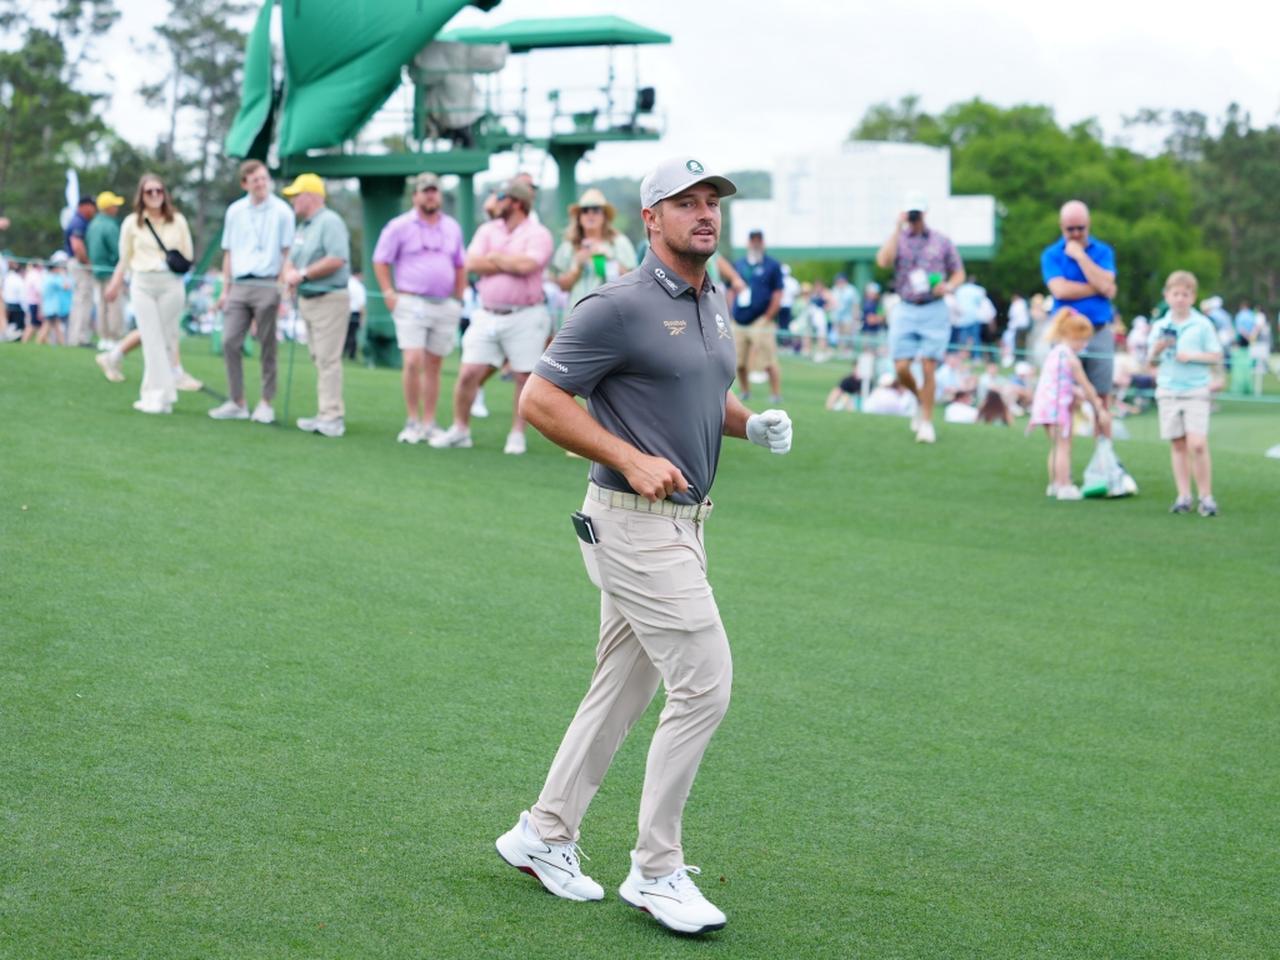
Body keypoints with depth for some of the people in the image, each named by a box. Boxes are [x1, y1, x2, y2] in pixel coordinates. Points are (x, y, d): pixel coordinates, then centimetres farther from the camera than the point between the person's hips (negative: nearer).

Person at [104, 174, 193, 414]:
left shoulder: (177, 221, 6)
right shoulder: (131, 223, 7)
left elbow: (188, 255, 13)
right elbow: (125, 259, 15)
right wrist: (115, 284, 10)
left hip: (170, 283, 0)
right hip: (142, 284, 0)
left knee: (167, 339, 0)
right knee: (152, 341, -5)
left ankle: (154, 394, 7)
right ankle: (161, 395, -6)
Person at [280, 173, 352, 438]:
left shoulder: (329, 222, -12)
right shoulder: (302, 227, 18)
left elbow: (337, 259, -24)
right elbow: (291, 259, 22)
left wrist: (303, 274, -17)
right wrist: (288, 273, -2)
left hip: (329, 299, -10)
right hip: (307, 300, 10)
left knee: (328, 359, -12)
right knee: (319, 359, 10)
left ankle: (332, 417, -13)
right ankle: (326, 414, 13)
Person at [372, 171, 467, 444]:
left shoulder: (452, 227, 12)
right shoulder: (400, 226, 0)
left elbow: (460, 266, 21)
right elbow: (380, 261, 2)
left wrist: (459, 299, 12)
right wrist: (389, 294, -5)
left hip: (445, 306, 4)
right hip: (412, 303, -4)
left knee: (433, 366, 6)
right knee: (413, 361, -15)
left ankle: (429, 423, 12)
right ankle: (412, 422, -5)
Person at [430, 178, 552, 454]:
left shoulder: (537, 234, -4)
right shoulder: (488, 230, 11)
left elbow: (526, 265, -22)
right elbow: (472, 263, -3)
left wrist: (496, 258, -6)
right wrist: (512, 264, -9)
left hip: (524, 317, -4)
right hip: (487, 315, 4)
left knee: (524, 377, 1)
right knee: (468, 374, 0)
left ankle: (517, 435, 13)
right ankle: (460, 429, 13)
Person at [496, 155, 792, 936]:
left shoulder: (716, 303, 12)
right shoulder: (620, 307, -15)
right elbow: (539, 399, -14)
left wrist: (752, 423, 5)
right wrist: (631, 459, -22)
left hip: (685, 522, 9)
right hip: (634, 522, -9)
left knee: (623, 691, 15)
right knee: (705, 684, -11)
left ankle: (545, 834, 28)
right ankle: (656, 872, 0)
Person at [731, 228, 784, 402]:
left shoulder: (772, 266, 1)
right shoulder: (738, 265, 14)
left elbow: (777, 296, -3)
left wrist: (767, 318, -10)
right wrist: (731, 314, 8)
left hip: (761, 321, -5)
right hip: (739, 322, 5)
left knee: (769, 362, -10)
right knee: (739, 362, 7)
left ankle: (776, 394, -4)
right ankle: (744, 392, 22)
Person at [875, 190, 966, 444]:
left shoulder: (942, 241, 6)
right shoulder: (898, 239, 6)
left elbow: (959, 272, 12)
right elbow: (883, 261, -14)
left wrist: (948, 286, -10)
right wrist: (898, 227, -13)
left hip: (934, 311, -1)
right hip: (905, 311, 1)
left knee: (928, 368, -7)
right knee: (902, 368, -4)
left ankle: (926, 421, 3)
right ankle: (922, 401, 25)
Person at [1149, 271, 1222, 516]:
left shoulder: (1202, 324, 0)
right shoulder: (1160, 326, 9)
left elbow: (1217, 356, -1)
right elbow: (1150, 360, 14)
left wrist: (1192, 356, -14)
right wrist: (1157, 348, -7)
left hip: (1196, 391, -3)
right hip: (1168, 391, 3)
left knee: (1197, 444, -13)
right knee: (1177, 445, 5)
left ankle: (1206, 497, -4)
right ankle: (1183, 496, 10)